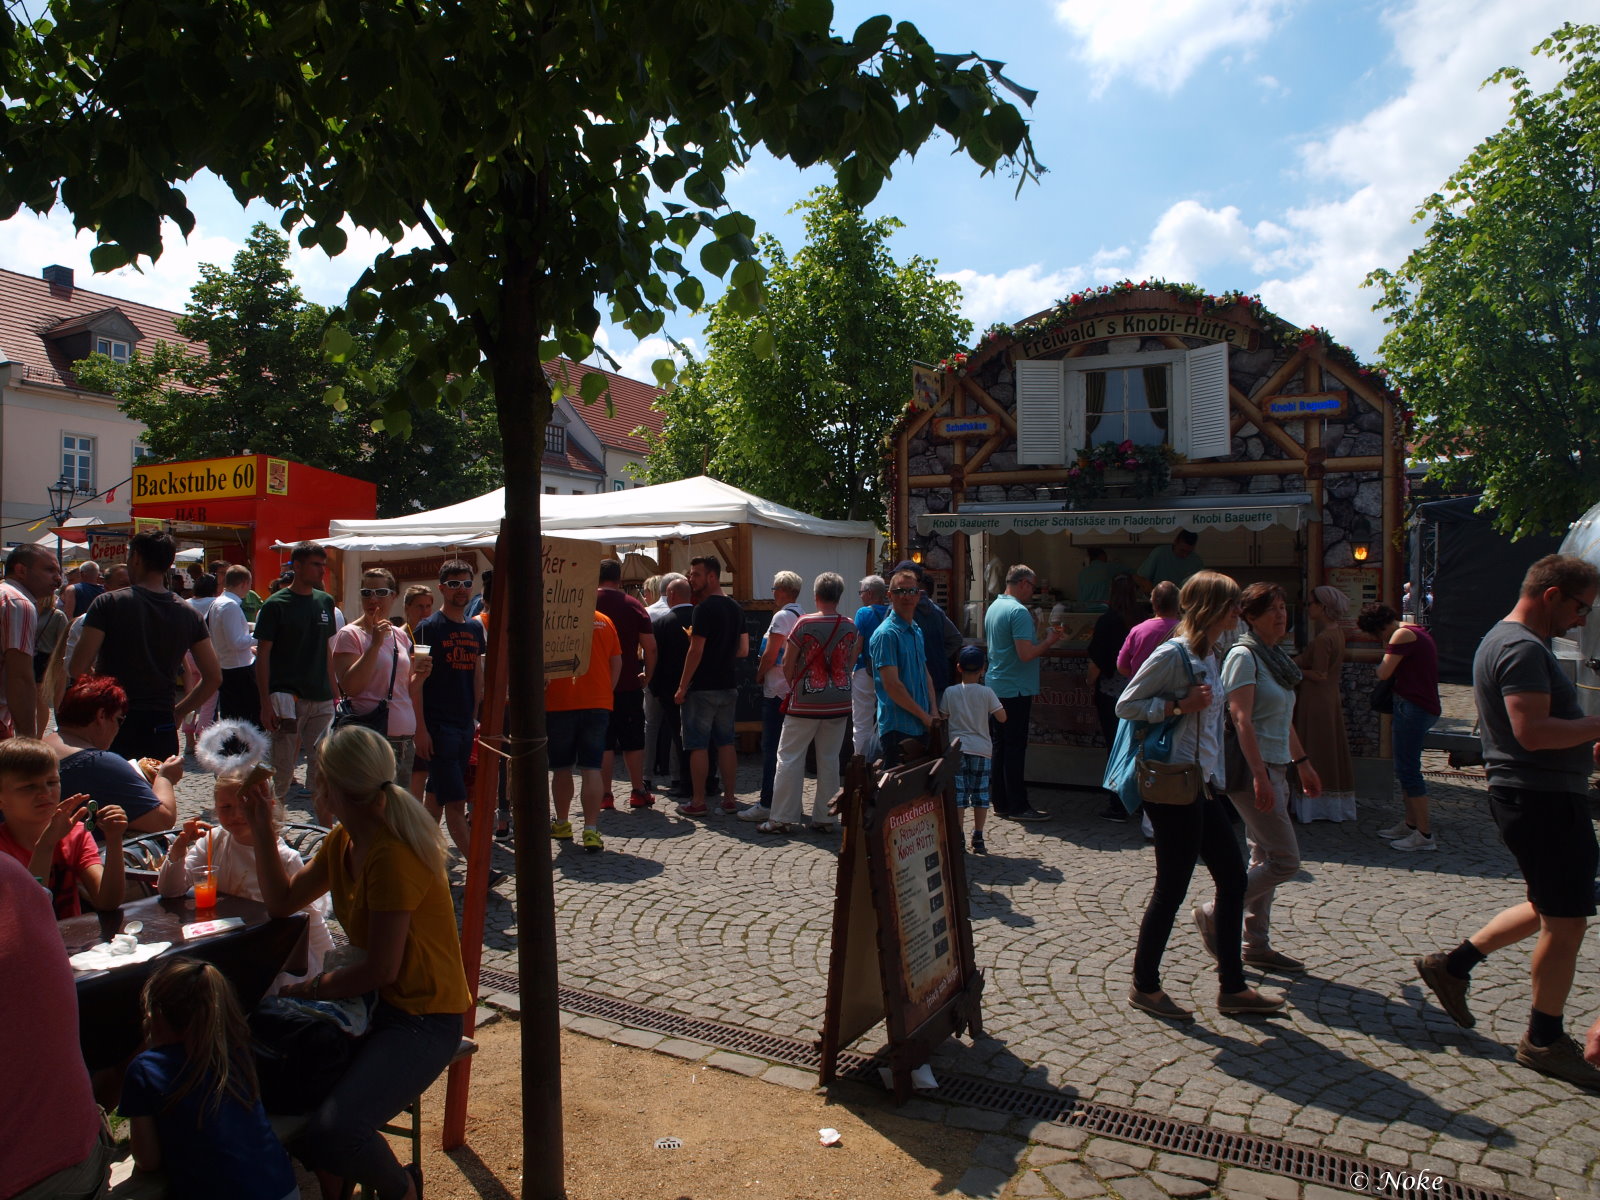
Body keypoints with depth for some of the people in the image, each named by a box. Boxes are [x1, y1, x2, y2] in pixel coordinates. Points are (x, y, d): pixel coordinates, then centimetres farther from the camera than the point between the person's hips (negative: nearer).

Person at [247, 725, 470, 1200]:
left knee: (334, 1131, -25)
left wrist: (310, 988, -7)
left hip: (424, 1018, -9)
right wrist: (262, 829, 8)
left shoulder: (392, 858, -25)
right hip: (375, 1001, 9)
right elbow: (282, 900, 16)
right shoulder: (341, 842, 4)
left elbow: (380, 970, -21)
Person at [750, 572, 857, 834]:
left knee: (790, 758, 4)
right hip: (839, 703, 4)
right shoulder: (850, 626, -1)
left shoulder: (805, 623, -12)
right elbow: (851, 662, 10)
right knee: (829, 760, 11)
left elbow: (788, 663, -5)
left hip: (805, 704, -4)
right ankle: (825, 817, 16)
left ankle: (782, 817, 6)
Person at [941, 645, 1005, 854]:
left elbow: (942, 718, 4)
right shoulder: (987, 693, -5)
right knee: (980, 794, 8)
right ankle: (978, 838, 10)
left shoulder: (950, 692, -3)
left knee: (958, 794, 3)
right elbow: (1002, 718, -2)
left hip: (957, 748, 0)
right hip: (981, 749, 0)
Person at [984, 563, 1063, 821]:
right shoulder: (1019, 611, -17)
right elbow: (1026, 654, -24)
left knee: (1000, 745, 12)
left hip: (996, 687, 9)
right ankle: (1018, 806, 2)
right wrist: (1049, 640, -7)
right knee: (1015, 747, -4)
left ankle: (1000, 802, 18)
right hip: (1016, 690, -9)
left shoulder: (993, 607, 12)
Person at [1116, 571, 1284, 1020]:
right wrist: (1178, 705, -22)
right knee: (1172, 888, 1)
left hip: (1201, 786, 10)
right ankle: (1144, 986, 17)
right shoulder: (1173, 654, -16)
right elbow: (1126, 704, -15)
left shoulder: (1210, 655, 12)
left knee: (1232, 877, 13)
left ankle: (1232, 987, 24)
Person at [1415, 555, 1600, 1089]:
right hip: (1544, 799, -11)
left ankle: (1452, 965, 24)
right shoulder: (1524, 648, -19)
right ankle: (1545, 1040, 16)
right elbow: (1532, 731, -29)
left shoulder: (1504, 640, 15)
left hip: (1532, 795, 11)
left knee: (1549, 909, 21)